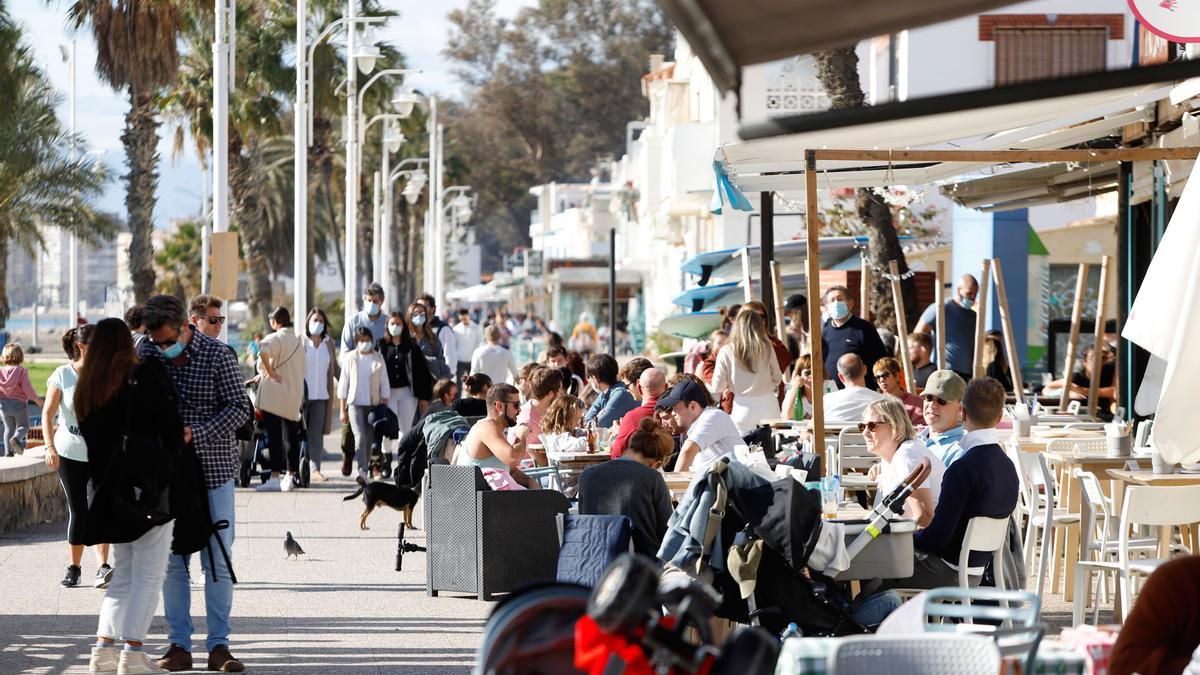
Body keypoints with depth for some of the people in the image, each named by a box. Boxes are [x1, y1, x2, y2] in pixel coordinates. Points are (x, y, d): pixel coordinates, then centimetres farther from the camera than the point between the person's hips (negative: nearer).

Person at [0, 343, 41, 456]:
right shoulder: (21, 371, -12)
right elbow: (27, 387, -16)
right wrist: (37, 400, -4)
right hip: (19, 403, -3)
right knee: (23, 426, 12)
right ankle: (17, 438, -20)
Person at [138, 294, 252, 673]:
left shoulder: (218, 355, -9)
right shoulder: (147, 352, 1)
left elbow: (240, 409, -10)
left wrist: (194, 433, -21)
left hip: (214, 470, -3)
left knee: (218, 560, 0)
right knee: (171, 559, 4)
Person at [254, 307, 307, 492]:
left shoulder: (275, 338, -9)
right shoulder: (299, 342, 14)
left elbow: (264, 350, -32)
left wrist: (269, 372, -19)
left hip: (274, 394, -7)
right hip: (294, 397, 7)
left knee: (274, 437, -7)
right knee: (290, 437, 11)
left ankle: (275, 477, -10)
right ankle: (290, 476, 14)